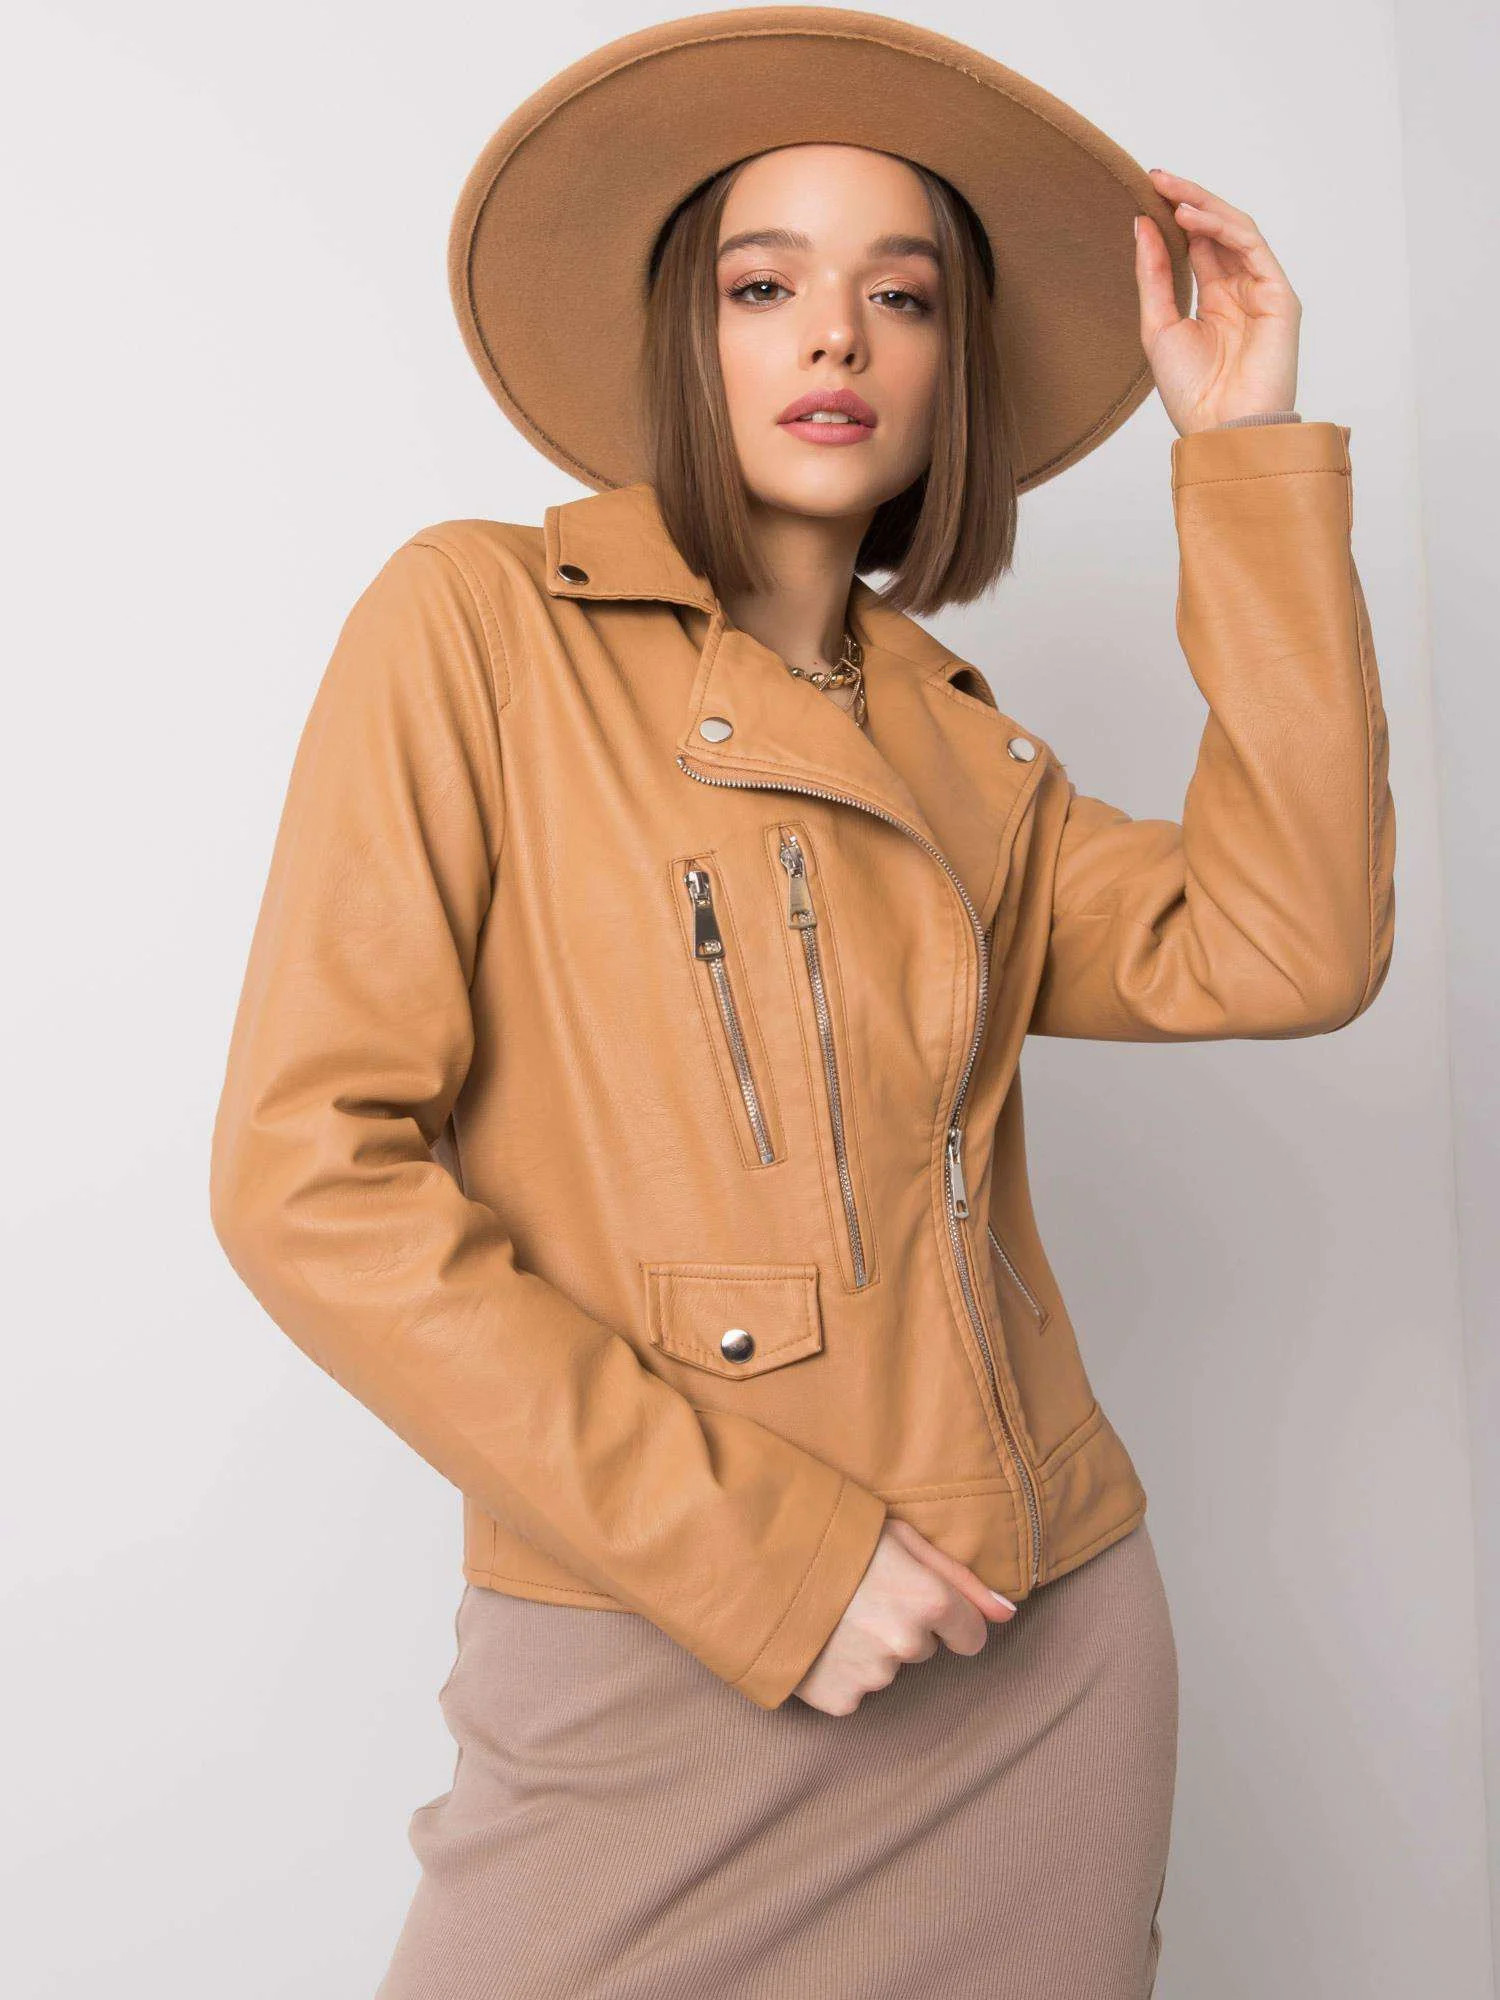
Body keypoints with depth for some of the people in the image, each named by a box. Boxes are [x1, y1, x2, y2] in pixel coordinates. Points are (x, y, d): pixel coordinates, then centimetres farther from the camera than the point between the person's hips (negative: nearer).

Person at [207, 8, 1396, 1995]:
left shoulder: (967, 749, 10)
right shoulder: (482, 622, -5)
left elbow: (1285, 952, -5)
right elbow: (312, 1168, -12)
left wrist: (1249, 458, -2)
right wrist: (756, 1550, -15)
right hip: (654, 1684, -4)